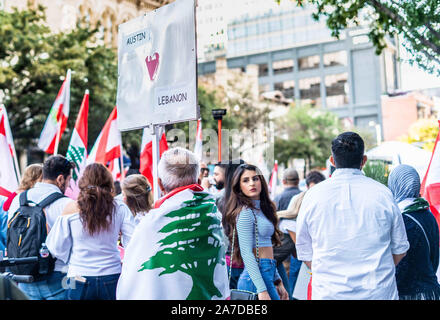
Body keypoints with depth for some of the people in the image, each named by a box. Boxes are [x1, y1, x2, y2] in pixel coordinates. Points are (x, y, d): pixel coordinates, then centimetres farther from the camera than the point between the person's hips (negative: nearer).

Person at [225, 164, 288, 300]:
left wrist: (278, 282, 18)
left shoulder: (261, 209, 16)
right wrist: (262, 290, -22)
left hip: (267, 273, 9)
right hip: (255, 277, -9)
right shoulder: (245, 212, -11)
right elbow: (246, 254, -17)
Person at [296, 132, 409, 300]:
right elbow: (399, 250, 5)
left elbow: (305, 253, 2)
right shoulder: (383, 193, -3)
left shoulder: (313, 195, -3)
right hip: (380, 292, 0)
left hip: (328, 292, 0)